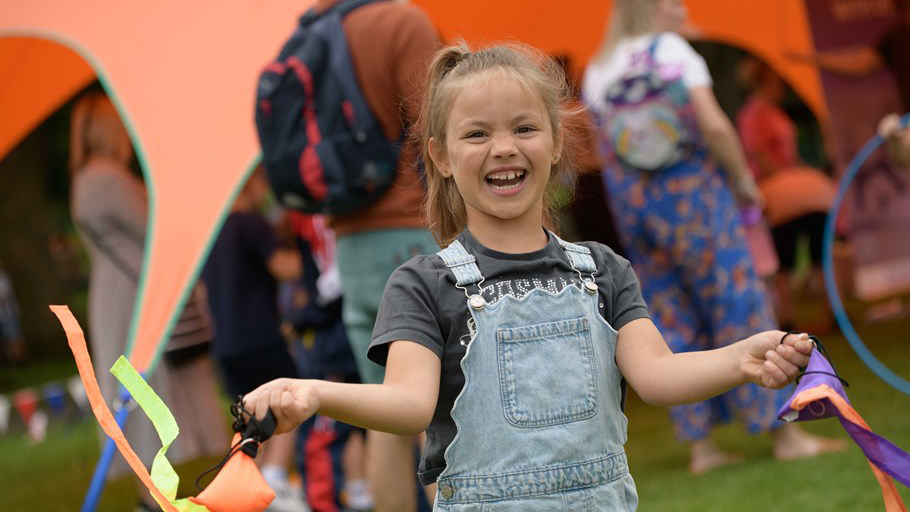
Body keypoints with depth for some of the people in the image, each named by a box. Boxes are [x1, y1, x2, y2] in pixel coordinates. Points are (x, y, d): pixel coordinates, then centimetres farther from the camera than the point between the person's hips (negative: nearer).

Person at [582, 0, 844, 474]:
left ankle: (699, 445, 11)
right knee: (740, 309, 2)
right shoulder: (672, 50, -9)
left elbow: (609, 152, 8)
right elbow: (713, 125, -17)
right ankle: (785, 433, 7)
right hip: (692, 193, -5)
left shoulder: (596, 72, 7)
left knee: (675, 324, 10)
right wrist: (742, 179, -6)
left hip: (633, 204, 5)